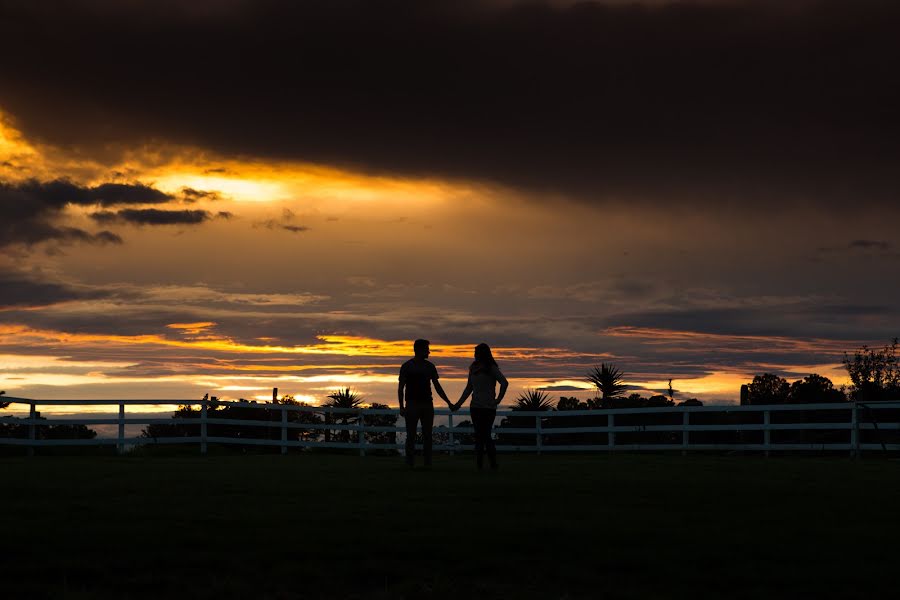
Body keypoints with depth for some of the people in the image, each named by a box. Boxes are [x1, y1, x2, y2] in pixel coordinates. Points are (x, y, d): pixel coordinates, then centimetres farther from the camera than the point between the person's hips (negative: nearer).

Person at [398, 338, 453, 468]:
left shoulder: (430, 367, 12)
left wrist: (448, 402, 13)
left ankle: (427, 463, 4)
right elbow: (401, 388, -1)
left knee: (427, 435, 2)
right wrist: (401, 407, -11)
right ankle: (409, 464, -3)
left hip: (427, 405, 4)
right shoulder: (407, 366, 0)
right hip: (412, 405, -4)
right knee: (411, 435, -4)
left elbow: (437, 387, 17)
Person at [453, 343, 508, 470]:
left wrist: (498, 400, -15)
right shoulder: (473, 368, 13)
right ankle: (479, 464, 4)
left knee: (485, 435, -10)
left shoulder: (492, 368, -6)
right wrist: (459, 404, 17)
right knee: (479, 436, 4)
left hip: (488, 407, -6)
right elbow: (469, 388, 20)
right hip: (476, 407, 6)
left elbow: (504, 383, -16)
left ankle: (493, 464, -4)